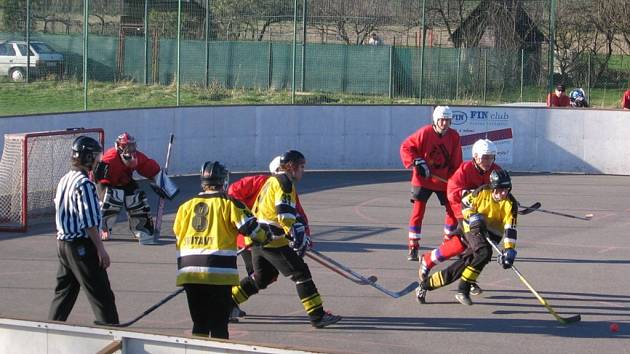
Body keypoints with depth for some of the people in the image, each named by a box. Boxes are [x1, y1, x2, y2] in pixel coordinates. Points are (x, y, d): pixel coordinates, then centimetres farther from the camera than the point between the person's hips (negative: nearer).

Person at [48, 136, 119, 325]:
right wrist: (101, 249, -16)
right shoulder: (84, 184, -17)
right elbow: (89, 222, -19)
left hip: (63, 243, 9)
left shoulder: (64, 180, 11)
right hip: (82, 245, -9)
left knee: (64, 291, 17)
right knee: (102, 295, -6)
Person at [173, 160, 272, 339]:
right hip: (218, 271, -4)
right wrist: (265, 236, 14)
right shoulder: (229, 203, 1)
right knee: (219, 323, 0)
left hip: (188, 269, 4)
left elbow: (178, 233, 20)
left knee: (199, 322, 14)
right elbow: (249, 226, -5)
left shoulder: (186, 206, 14)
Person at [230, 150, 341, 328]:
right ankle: (318, 316, -10)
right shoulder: (284, 182, -10)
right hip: (272, 240, -10)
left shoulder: (271, 181, 21)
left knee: (261, 278, 22)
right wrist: (298, 236, -21)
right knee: (300, 273, -7)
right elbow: (285, 214, -21)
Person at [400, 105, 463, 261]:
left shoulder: (454, 137, -3)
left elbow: (456, 162, 4)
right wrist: (417, 162, -22)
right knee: (418, 210, -8)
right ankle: (413, 247, -4)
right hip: (423, 179, -4)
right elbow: (406, 147, -11)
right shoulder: (425, 133, -15)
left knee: (453, 210, 5)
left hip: (444, 180, 4)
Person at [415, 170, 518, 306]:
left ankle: (427, 284, 1)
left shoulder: (510, 204, -10)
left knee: (465, 262, -10)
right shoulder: (483, 192, -10)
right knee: (484, 253, -31)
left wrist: (509, 251, -25)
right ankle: (463, 290, -24)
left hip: (491, 235, 2)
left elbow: (510, 229, -16)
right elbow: (464, 203, 4)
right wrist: (472, 216, -14)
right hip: (473, 228, -2)